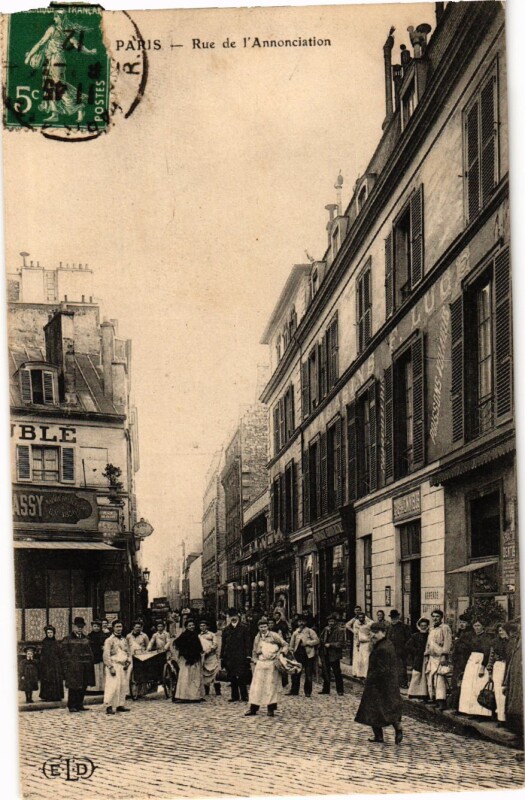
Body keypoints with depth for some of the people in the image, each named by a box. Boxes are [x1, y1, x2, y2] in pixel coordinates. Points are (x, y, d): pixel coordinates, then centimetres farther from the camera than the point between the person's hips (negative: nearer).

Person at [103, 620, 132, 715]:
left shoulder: (124, 640, 16)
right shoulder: (109, 640, -3)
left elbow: (128, 652, 21)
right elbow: (106, 655, -8)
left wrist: (128, 662, 4)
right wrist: (111, 667, -14)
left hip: (123, 666, 6)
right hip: (114, 665, -6)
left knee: (123, 686, 5)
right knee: (113, 686, -14)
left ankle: (120, 705, 14)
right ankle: (109, 706, -12)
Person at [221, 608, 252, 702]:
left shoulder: (244, 628, 0)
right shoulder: (226, 629, 11)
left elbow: (248, 643, -2)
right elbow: (223, 644, 13)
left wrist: (248, 656, -9)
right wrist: (222, 657, 9)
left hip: (240, 657, -4)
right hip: (230, 657, 4)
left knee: (241, 676, -7)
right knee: (232, 677, 7)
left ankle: (244, 695, 2)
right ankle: (234, 696, 15)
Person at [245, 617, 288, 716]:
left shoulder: (274, 635, -1)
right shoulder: (257, 638, 12)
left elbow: (285, 645, 0)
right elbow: (255, 652, 22)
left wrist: (280, 653, -15)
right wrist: (254, 660, 6)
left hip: (272, 664, -3)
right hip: (260, 664, 3)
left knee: (271, 686, -1)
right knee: (257, 686, 0)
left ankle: (271, 709, 8)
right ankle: (253, 709, 5)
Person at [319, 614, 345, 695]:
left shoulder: (340, 630, -7)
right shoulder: (326, 629, 10)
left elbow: (340, 643, -12)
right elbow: (321, 639, 13)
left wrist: (330, 645, -15)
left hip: (334, 655, -6)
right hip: (325, 654, 6)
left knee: (337, 673, 0)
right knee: (325, 672, 12)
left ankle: (340, 690, 9)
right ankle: (325, 689, 22)